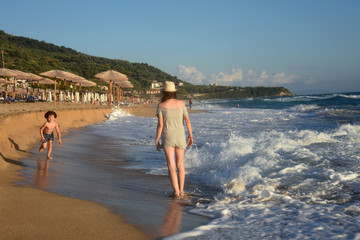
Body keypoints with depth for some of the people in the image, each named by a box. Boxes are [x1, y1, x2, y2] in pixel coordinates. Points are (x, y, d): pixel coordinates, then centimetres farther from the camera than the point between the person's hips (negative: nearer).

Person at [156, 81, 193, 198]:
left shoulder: (161, 105, -8)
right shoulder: (181, 103, 0)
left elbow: (160, 125, -9)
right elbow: (187, 120, -2)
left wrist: (157, 140, -1)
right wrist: (190, 136, 5)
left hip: (168, 137, -3)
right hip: (180, 136, 3)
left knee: (171, 166, -1)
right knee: (180, 164, 14)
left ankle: (176, 192, -6)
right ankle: (181, 190, 19)